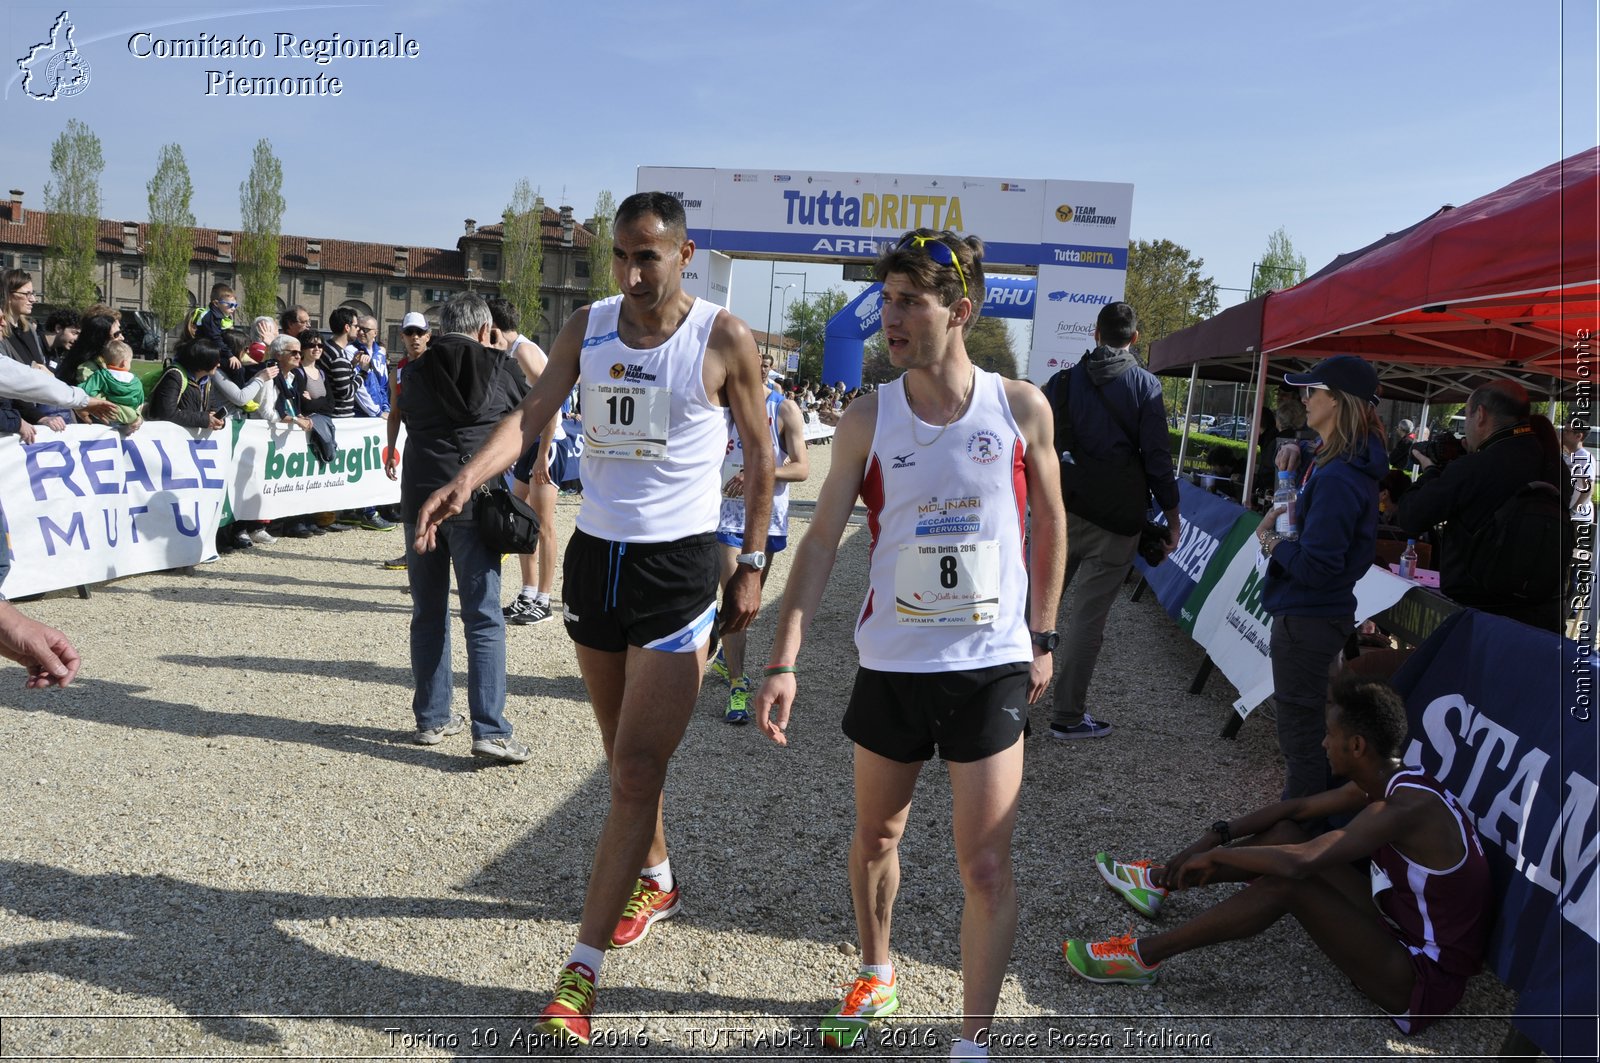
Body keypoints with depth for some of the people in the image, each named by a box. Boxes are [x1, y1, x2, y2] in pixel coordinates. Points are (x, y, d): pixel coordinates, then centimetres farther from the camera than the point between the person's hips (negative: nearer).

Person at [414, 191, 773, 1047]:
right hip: (593, 557, 5)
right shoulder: (586, 328, 3)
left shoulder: (723, 338, -7)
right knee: (626, 759, 20)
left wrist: (752, 564, -1)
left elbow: (759, 455, 0)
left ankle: (581, 971, 0)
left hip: (677, 566, -5)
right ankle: (655, 881, 44)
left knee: (636, 775, -7)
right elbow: (532, 415, -7)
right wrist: (467, 478, -26)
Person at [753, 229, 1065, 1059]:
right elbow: (822, 540, -6)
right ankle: (875, 974, 45)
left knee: (986, 868, -1)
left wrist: (1042, 638, 9)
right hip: (891, 664, 1)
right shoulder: (867, 420, -5)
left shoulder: (1021, 408, -5)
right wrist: (784, 661, -13)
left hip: (992, 666, -1)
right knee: (875, 838, 18)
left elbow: (1048, 525, 7)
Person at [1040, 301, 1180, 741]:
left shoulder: (1063, 380, 6)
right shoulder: (1145, 386, -3)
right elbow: (1157, 458, -4)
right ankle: (1067, 716, 7)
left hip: (1061, 511, 3)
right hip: (1115, 521, -3)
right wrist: (1172, 517, 4)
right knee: (1088, 618, 1)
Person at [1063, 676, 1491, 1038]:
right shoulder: (1386, 780, 0)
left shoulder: (1408, 808, -29)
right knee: (1286, 833, 3)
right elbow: (1298, 807, 11)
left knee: (1288, 881, -25)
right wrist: (1218, 835, 4)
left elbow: (1299, 863, -37)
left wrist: (1215, 856, -21)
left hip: (1423, 983, -9)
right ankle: (1160, 880, 16)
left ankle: (1144, 955, -16)